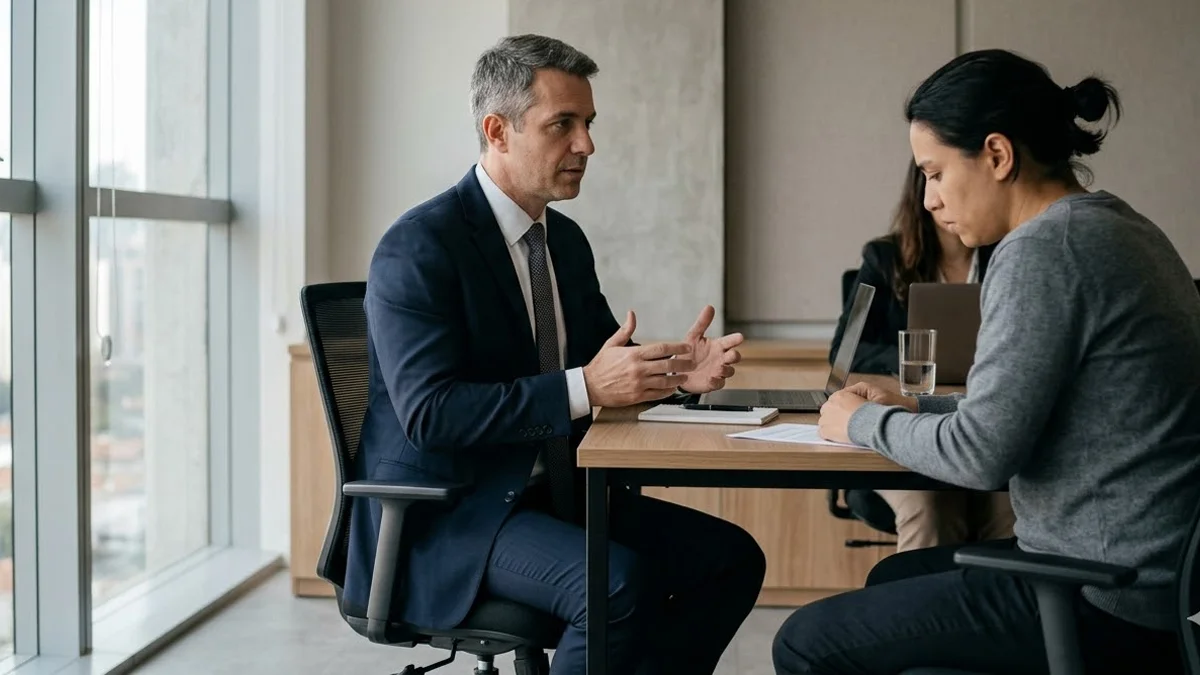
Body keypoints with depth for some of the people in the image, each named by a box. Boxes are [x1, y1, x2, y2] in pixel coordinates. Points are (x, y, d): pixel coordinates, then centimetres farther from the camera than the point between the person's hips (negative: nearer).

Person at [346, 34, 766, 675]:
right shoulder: (419, 247, -15)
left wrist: (672, 369, -5)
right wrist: (584, 388, -30)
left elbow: (602, 355, 18)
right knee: (621, 585, -30)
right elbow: (428, 412, -24)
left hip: (552, 494, 8)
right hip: (445, 513, -8)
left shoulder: (566, 239, 11)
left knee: (730, 557, -3)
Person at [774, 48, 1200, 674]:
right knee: (893, 577, 29)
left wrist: (862, 422, -3)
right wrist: (916, 409, 13)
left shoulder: (1042, 248, -19)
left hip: (1107, 602, -10)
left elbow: (981, 453, -20)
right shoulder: (1115, 226, 10)